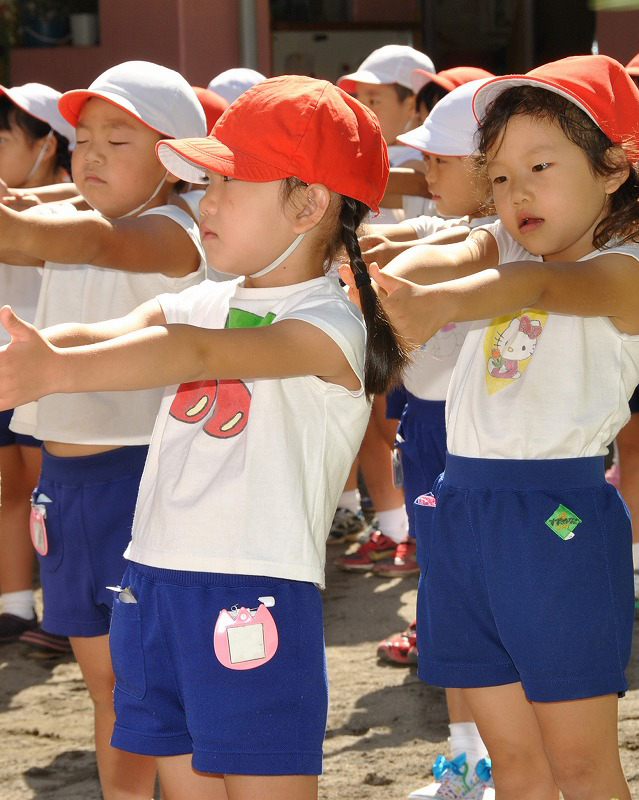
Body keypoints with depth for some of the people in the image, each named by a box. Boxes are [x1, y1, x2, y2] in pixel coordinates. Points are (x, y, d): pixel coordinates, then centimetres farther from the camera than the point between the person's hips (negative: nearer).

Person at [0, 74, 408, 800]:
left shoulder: (327, 324, -9)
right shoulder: (202, 303, 14)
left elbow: (197, 355, -26)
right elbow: (107, 335, -4)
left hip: (255, 597, -7)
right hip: (154, 585, 7)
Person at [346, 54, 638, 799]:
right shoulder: (499, 249, 13)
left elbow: (538, 283, -27)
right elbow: (444, 259, -9)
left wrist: (437, 304, -47)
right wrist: (389, 280, -34)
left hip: (559, 517, -6)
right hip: (464, 507, 6)